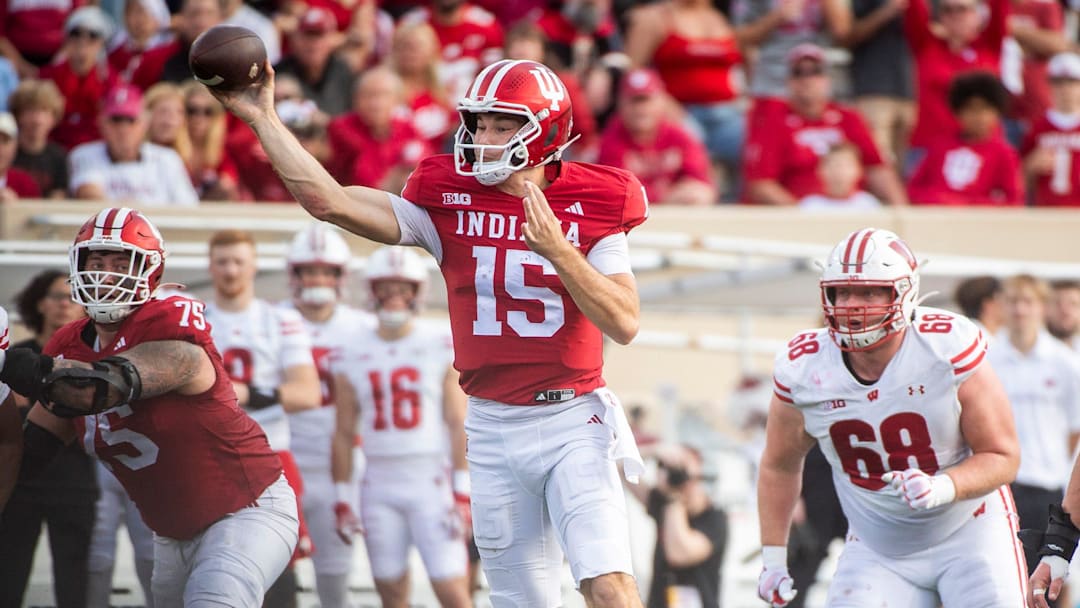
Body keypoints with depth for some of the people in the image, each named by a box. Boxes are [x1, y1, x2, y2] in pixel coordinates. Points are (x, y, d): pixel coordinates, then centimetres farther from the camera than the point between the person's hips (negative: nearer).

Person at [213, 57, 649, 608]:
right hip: (494, 429, 3)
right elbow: (329, 201, -7)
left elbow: (624, 324, -11)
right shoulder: (448, 202, 1)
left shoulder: (591, 207, -2)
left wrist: (558, 252, -22)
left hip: (573, 422, -3)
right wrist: (262, 119, -9)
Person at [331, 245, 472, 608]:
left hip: (432, 482, -3)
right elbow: (345, 433, 10)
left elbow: (457, 424, -3)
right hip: (380, 487, 3)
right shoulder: (352, 354, 7)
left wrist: (462, 492, -8)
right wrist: (341, 499, 8)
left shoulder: (441, 345, -1)